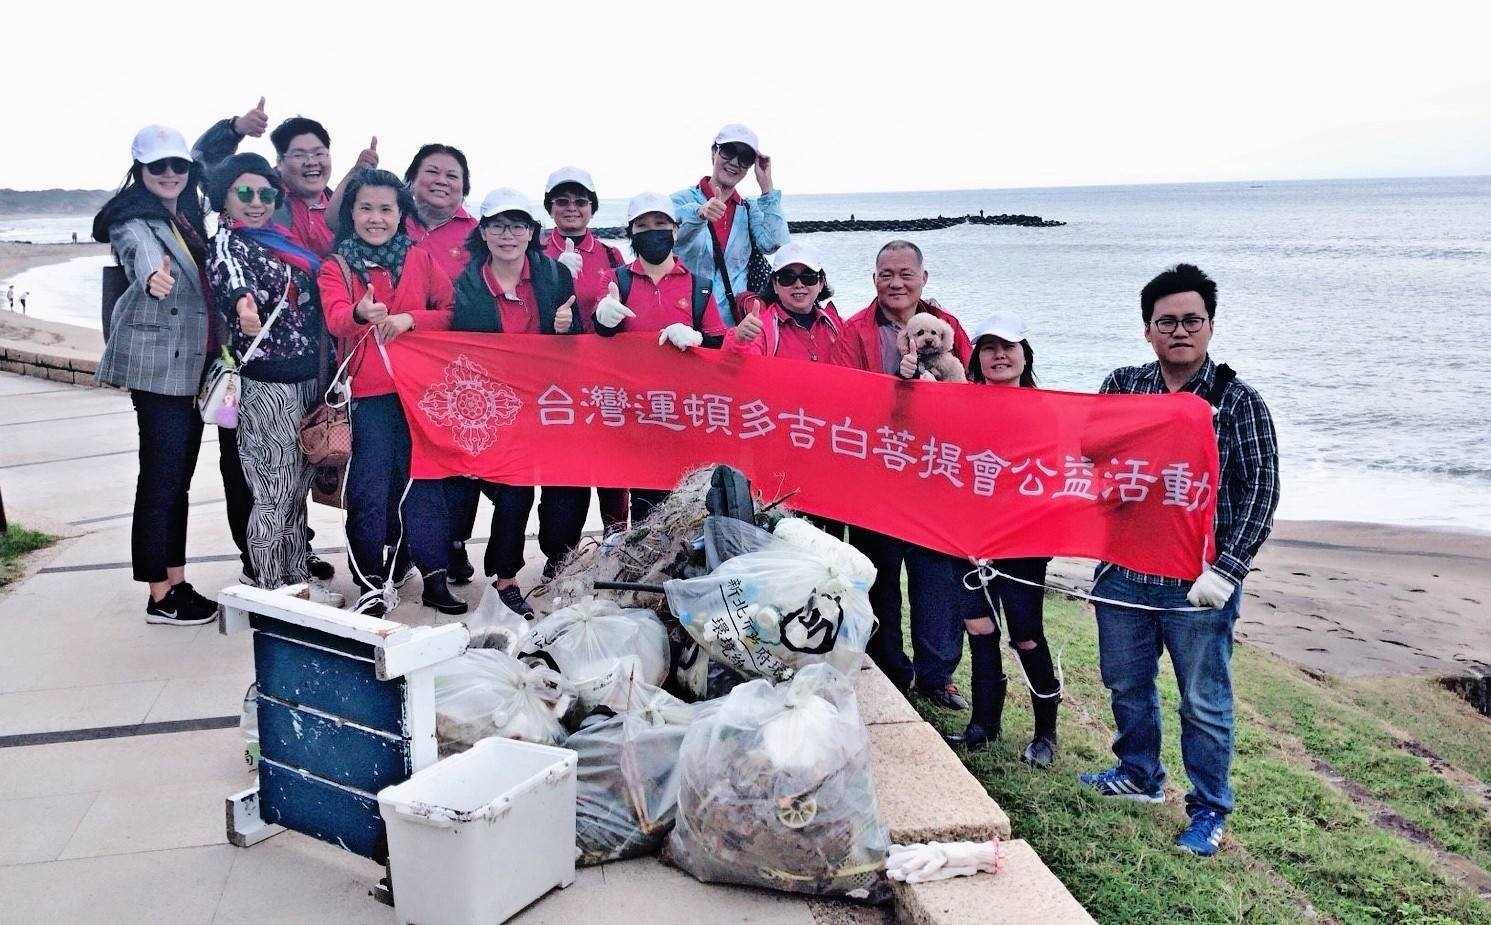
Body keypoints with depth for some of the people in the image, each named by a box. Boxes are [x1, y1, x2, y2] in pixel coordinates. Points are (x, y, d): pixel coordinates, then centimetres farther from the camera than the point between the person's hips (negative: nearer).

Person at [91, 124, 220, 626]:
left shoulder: (189, 216, 14)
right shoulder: (134, 219, -10)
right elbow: (139, 249, -34)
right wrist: (152, 274, -55)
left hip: (190, 363, 8)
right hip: (157, 363, -8)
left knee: (178, 475, 12)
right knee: (161, 475, -6)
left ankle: (176, 581, 20)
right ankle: (161, 597, 1)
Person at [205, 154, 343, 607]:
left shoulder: (279, 238, 14)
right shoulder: (228, 242, -9)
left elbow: (307, 301, 29)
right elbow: (230, 277, -30)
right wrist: (242, 301, -53)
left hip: (305, 379, 8)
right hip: (268, 385, -8)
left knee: (298, 486, 15)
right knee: (275, 492, -3)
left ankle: (296, 578, 26)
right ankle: (270, 592, 8)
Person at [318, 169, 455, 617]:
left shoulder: (421, 260, 9)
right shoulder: (335, 267, 4)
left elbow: (451, 312, 5)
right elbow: (336, 318, -15)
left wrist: (409, 319, -12)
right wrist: (361, 314, -38)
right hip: (366, 391, -2)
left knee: (408, 481, 8)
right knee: (370, 489, -6)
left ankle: (395, 561, 26)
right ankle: (371, 583, 4)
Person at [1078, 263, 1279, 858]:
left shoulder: (1237, 402, -5)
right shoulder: (1121, 386, 4)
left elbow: (1260, 489, -7)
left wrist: (1226, 569, -15)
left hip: (1197, 582, -3)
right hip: (1122, 571, 4)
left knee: (1204, 702, 7)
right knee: (1125, 683, 19)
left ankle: (1209, 810, 25)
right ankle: (1140, 775, 41)